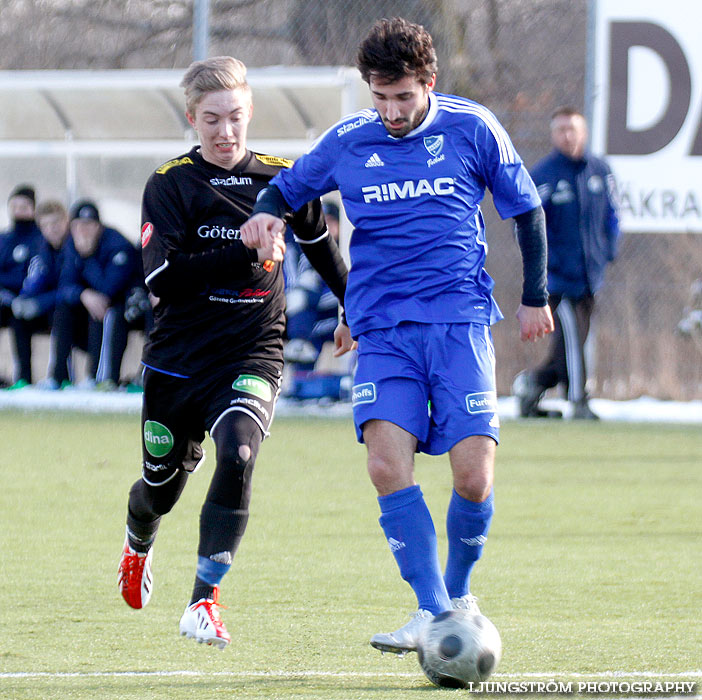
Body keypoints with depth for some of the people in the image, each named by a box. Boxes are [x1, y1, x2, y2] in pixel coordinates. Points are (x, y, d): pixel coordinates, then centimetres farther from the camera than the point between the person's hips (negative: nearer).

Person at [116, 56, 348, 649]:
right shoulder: (170, 184, -5)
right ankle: (138, 547, 51)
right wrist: (244, 254, -26)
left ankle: (205, 601, -23)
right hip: (178, 356, 0)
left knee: (237, 454, -27)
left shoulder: (281, 178, 3)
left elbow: (322, 249, 22)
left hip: (253, 355, 0)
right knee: (163, 483, 13)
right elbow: (162, 278, -17)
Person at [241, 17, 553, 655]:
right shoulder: (348, 142, 5)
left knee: (473, 477, -11)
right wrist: (267, 213, -2)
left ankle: (459, 593, 15)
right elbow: (287, 187, 21)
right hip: (383, 327, 1)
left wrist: (536, 297, 15)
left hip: (460, 320, -1)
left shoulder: (472, 129, 1)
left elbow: (527, 209, 13)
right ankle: (432, 610, -13)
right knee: (388, 465, -19)